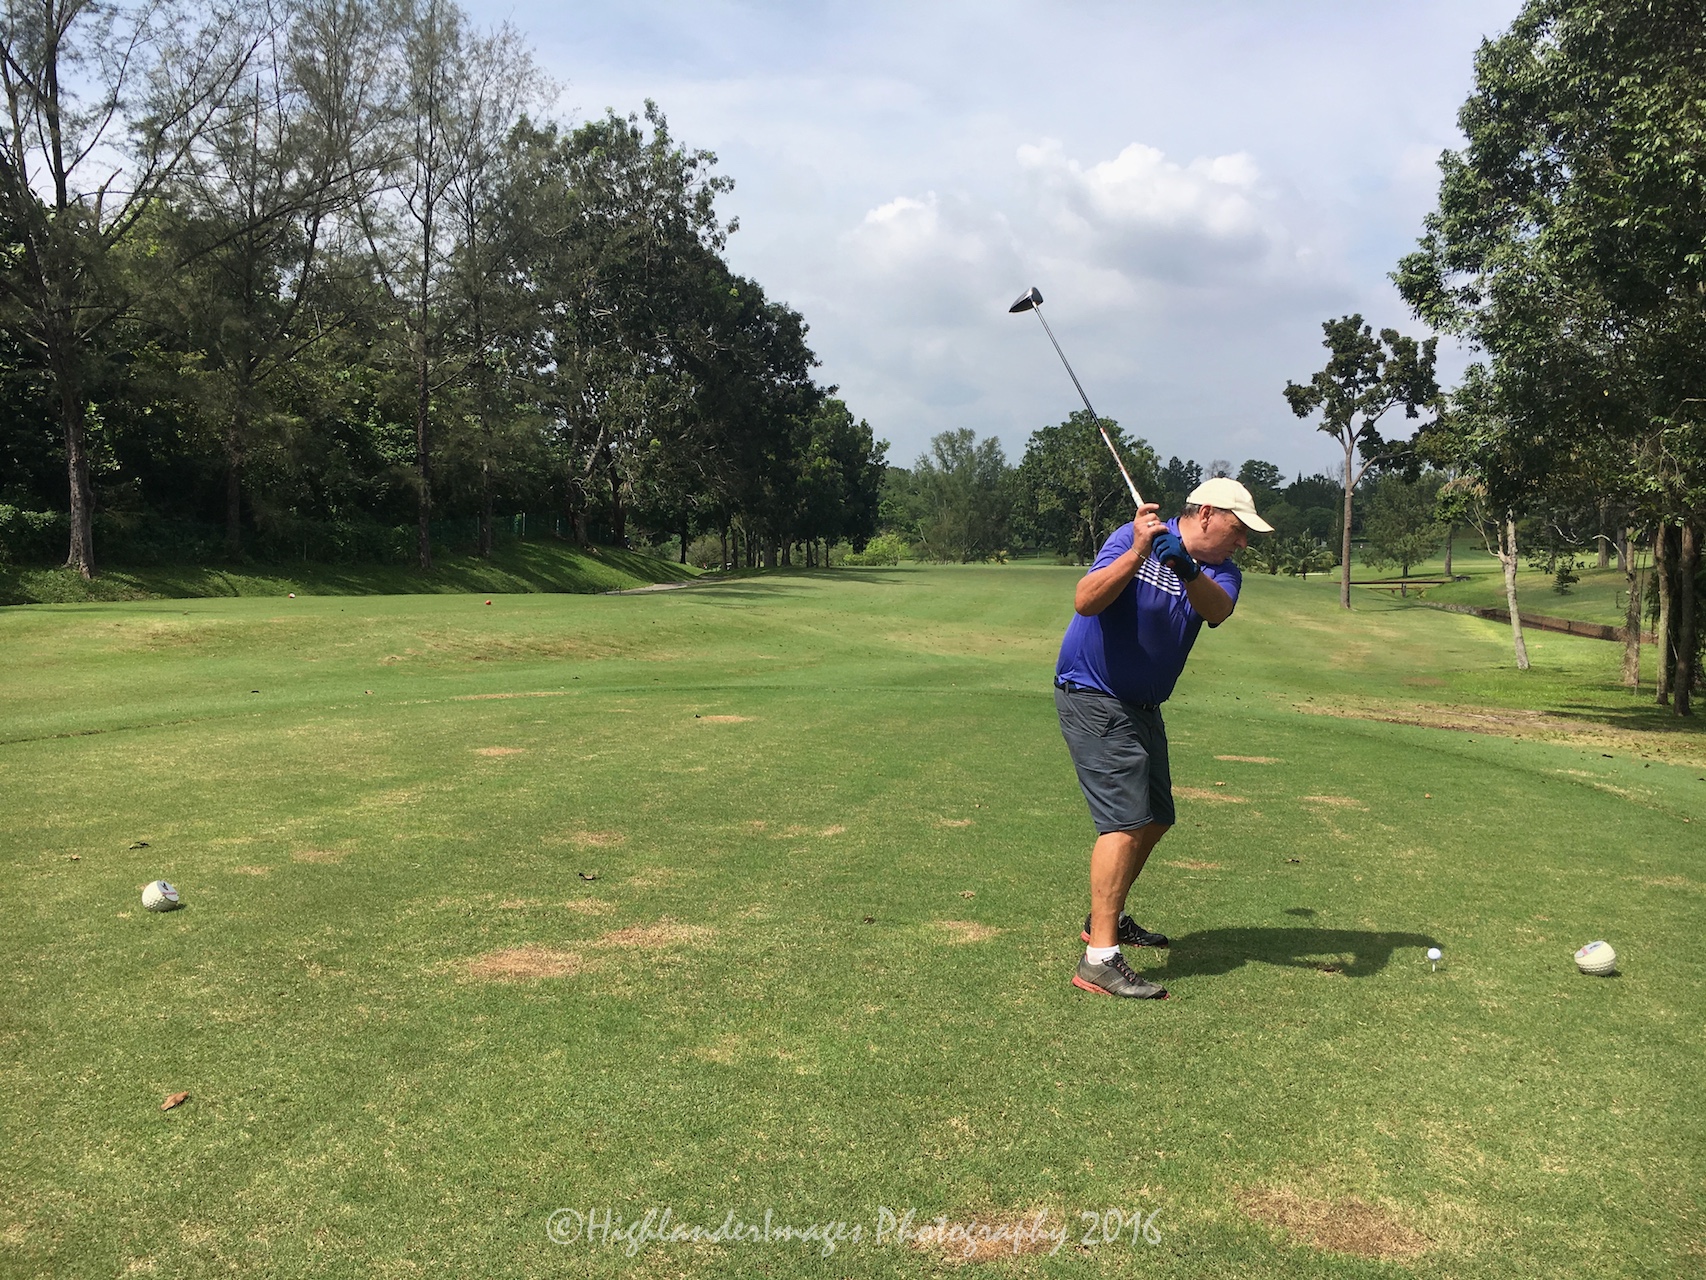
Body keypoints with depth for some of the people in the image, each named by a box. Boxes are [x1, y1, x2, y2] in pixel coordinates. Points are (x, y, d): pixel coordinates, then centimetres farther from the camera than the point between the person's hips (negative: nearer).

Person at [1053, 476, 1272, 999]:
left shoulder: (1219, 571, 2)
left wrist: (1188, 571, -42)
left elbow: (1217, 610, -23)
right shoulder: (1134, 539, -14)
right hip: (1093, 696, -8)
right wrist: (1137, 553, -38)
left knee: (1155, 819, 17)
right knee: (1126, 821, -17)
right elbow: (1085, 602, -29)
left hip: (1142, 706, 8)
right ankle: (1100, 959, -17)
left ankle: (1107, 919, 35)